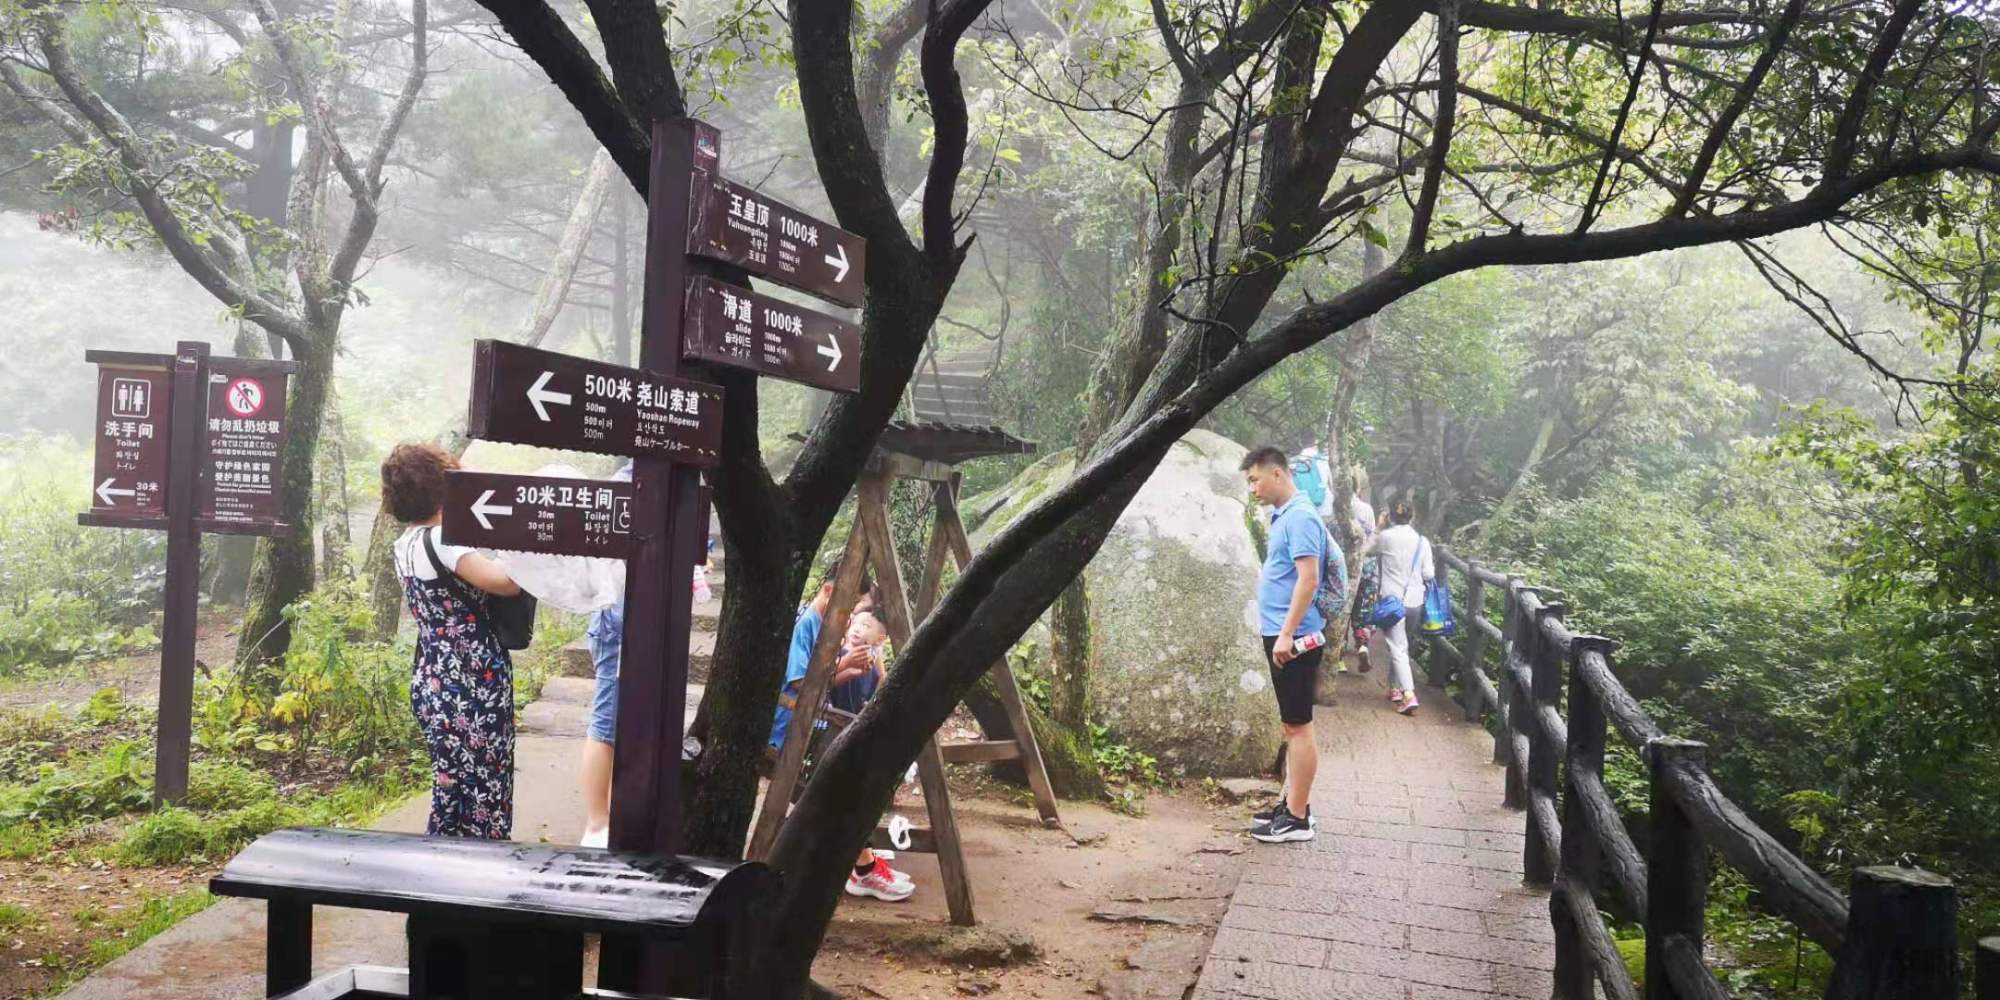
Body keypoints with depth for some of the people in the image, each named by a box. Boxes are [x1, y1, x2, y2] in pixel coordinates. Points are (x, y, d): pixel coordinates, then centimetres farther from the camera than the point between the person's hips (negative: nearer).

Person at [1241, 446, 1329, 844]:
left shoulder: (1300, 517, -16)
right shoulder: (1283, 515, 13)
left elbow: (1308, 579, -22)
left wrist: (1286, 633, -24)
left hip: (1293, 639, -10)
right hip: (1281, 635, 10)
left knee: (1298, 725, -4)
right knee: (1292, 724, 16)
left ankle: (1297, 818, 2)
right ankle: (1293, 801, 26)